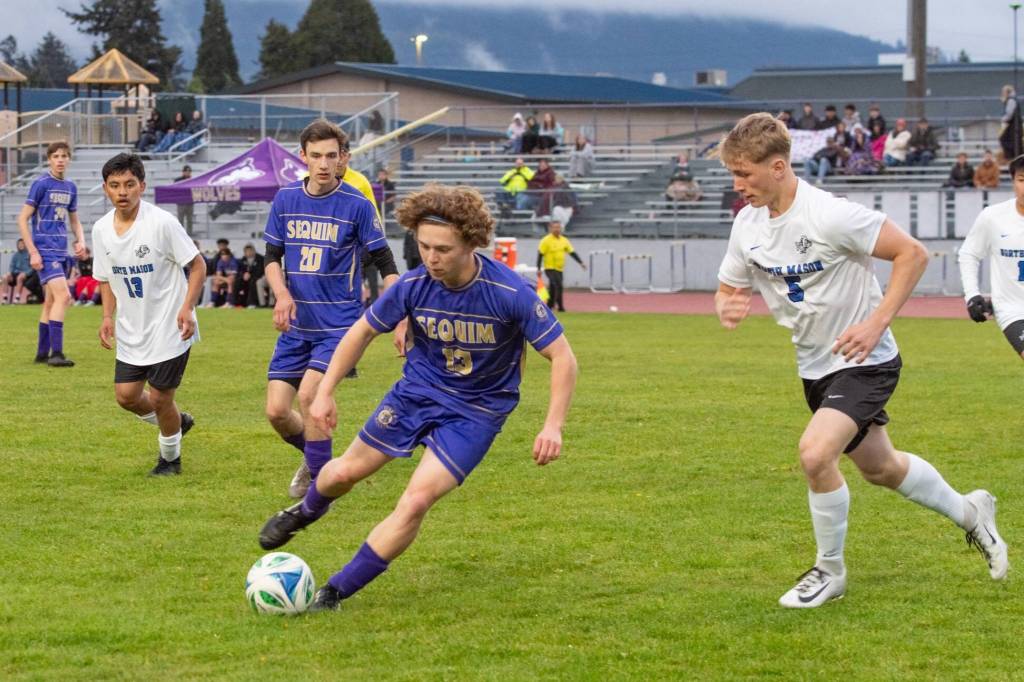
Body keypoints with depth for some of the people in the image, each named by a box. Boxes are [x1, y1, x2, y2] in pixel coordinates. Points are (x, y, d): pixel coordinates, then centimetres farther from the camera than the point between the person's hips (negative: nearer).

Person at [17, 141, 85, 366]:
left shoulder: (70, 187, 11)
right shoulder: (41, 184, -9)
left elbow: (74, 220, 23)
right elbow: (22, 219, -8)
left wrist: (81, 240, 3)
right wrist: (33, 252, -13)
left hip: (61, 252, 7)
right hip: (45, 251, -7)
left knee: (51, 301, 12)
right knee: (63, 296, -18)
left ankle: (42, 353, 20)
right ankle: (56, 354, -18)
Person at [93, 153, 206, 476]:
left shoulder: (162, 223, -18)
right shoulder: (101, 229, 0)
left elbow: (197, 265, -11)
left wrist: (186, 308, -22)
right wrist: (108, 316, 0)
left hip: (169, 328, -6)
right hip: (131, 331, 6)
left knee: (159, 397, -2)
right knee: (126, 394, 5)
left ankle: (170, 457, 24)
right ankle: (177, 421, 34)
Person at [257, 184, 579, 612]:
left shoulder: (510, 294, -28)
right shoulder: (414, 285, -17)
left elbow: (562, 357, -21)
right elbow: (362, 332, 0)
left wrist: (553, 426, -31)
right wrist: (325, 392, -6)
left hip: (476, 411, -4)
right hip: (419, 389, 4)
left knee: (415, 503, -18)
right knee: (346, 472, 13)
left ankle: (336, 592, -5)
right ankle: (305, 511, 51)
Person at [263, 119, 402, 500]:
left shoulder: (357, 205, -8)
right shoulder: (285, 199, 2)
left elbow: (385, 265, -3)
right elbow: (272, 256, 10)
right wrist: (281, 293, -11)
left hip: (339, 323, -4)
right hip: (296, 325, 4)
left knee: (308, 393, -23)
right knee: (276, 411, -2)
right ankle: (313, 457, 31)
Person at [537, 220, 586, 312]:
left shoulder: (564, 240, 8)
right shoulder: (546, 241, -9)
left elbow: (572, 252, 9)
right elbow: (540, 254, -8)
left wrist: (581, 263, 0)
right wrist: (538, 268, -12)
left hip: (559, 269, 6)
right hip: (550, 269, -6)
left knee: (553, 289, 12)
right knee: (558, 287, -18)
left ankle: (549, 306, 24)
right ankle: (560, 307, -16)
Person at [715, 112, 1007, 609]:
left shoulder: (830, 215, -26)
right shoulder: (748, 226, -6)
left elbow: (913, 254, -20)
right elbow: (727, 290, 7)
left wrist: (877, 322, -25)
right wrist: (727, 310, -18)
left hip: (864, 362, -8)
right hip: (815, 366, 8)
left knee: (815, 452, -26)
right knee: (879, 467, 21)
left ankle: (830, 571, -4)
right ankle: (969, 512, 48)